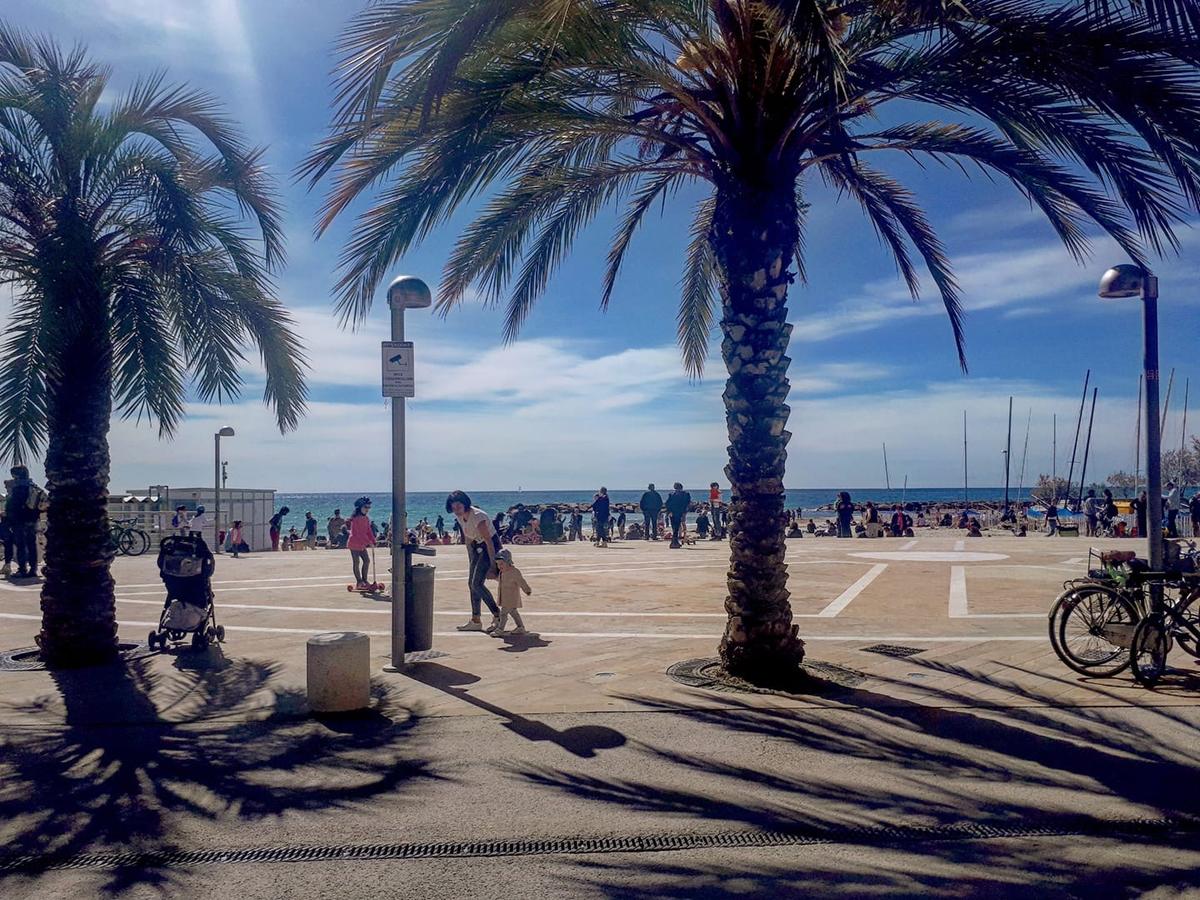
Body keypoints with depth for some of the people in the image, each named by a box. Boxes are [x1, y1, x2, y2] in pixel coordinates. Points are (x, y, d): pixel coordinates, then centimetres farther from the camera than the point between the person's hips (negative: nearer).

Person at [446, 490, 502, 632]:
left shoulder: (477, 517, -28)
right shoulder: (460, 516, -1)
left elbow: (488, 540, -26)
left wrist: (493, 563, -25)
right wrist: (471, 559, 13)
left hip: (491, 546, -9)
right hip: (477, 546, 9)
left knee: (477, 583, -14)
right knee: (471, 583, 7)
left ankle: (497, 615, -5)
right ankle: (475, 621, 15)